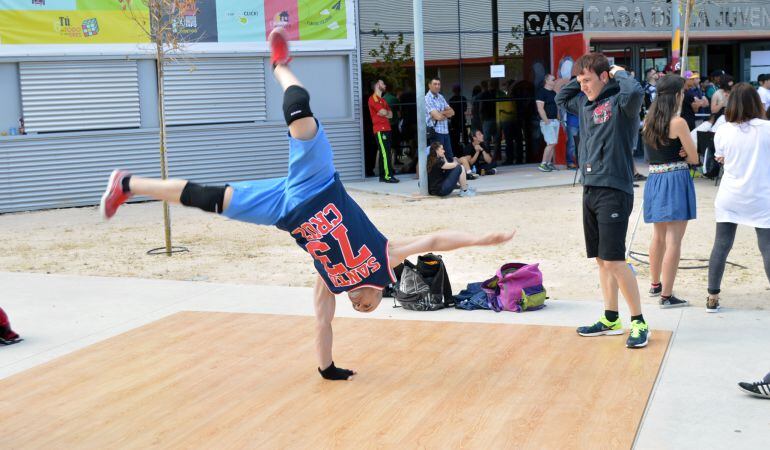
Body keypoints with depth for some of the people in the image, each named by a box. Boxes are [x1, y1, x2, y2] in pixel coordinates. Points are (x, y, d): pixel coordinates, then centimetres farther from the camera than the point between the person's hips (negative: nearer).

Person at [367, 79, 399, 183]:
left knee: (384, 153, 7)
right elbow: (383, 112, -16)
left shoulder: (383, 100, 23)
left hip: (386, 129, 9)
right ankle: (388, 176, -15)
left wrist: (384, 113, -4)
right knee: (385, 153, -13)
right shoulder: (373, 99, -6)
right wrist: (385, 112, 7)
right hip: (380, 130, -9)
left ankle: (383, 176, 9)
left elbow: (390, 114, 15)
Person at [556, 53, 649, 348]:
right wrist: (580, 78, 16)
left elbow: (635, 93, -32)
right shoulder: (585, 103, 14)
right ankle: (611, 319, 23)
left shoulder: (619, 101, -9)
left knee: (614, 260, -9)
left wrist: (619, 73, -13)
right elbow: (561, 99, 32)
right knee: (601, 259, 13)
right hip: (590, 190, 8)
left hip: (614, 191, -8)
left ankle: (639, 323, 2)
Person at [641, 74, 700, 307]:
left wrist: (675, 154, -3)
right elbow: (694, 158, -7)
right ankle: (666, 295, -5)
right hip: (676, 181, -7)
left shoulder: (648, 120, 8)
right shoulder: (678, 122, -12)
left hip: (654, 180, 7)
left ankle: (655, 285, 37)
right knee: (673, 240, -4)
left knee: (658, 236, 22)